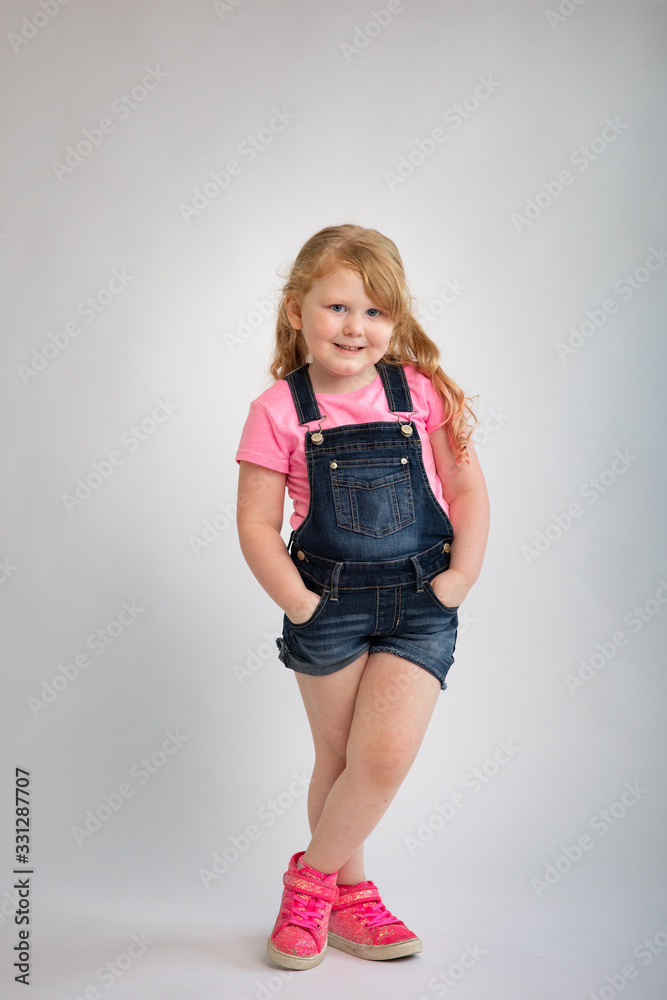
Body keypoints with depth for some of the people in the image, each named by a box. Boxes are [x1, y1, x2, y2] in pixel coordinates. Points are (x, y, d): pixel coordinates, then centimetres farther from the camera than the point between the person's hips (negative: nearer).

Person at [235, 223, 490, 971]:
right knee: (339, 759, 11)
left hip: (419, 605, 1)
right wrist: (294, 600, -13)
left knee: (386, 754, -8)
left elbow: (467, 489, 2)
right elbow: (256, 523, -4)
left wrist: (463, 576, -7)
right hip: (329, 604, -1)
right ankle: (347, 895, 34)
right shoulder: (279, 410, -5)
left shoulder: (421, 392, 0)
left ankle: (313, 875, 19)